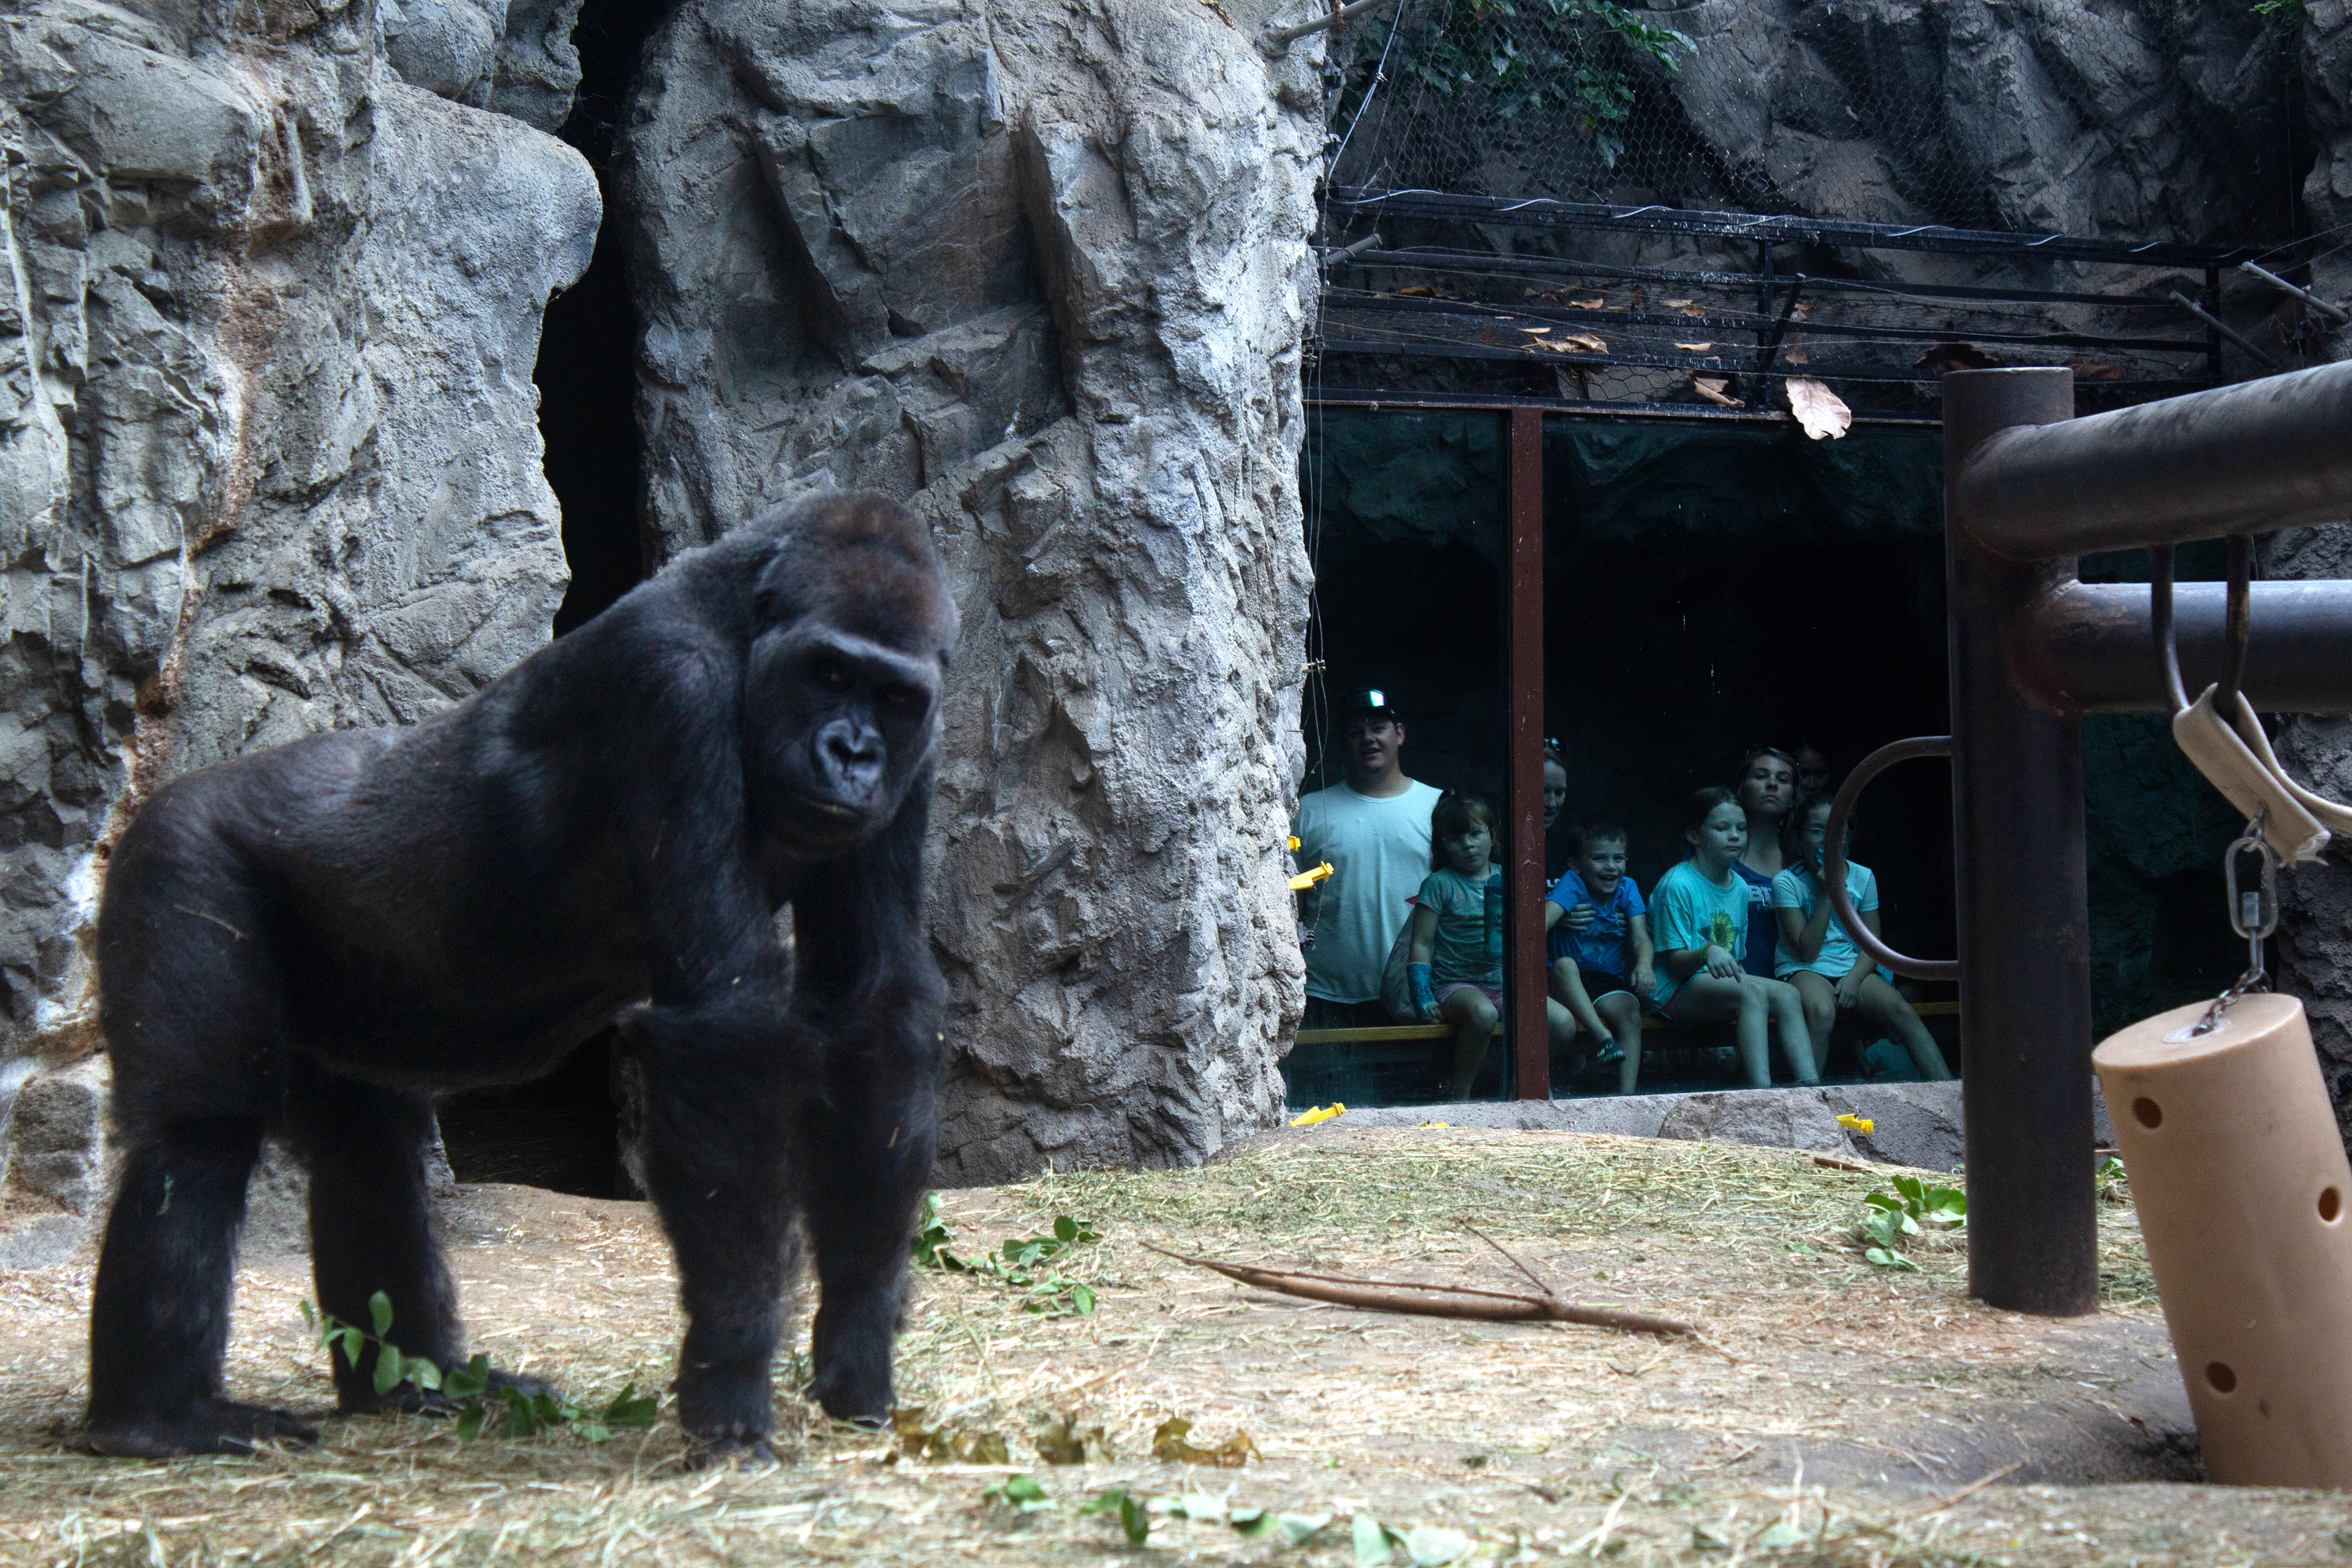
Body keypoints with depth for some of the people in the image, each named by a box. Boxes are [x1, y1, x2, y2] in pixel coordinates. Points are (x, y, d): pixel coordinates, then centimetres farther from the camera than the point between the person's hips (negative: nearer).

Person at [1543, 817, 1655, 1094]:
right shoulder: (1572, 884, -9)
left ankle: (1626, 1095, -28)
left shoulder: (1627, 889, 3)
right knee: (1564, 965, -35)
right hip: (1572, 981, -3)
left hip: (1611, 982, 3)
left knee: (1630, 1013, -26)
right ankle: (1604, 1037, -41)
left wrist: (1644, 966, -28)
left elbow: (1641, 939, -5)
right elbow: (1545, 919, -26)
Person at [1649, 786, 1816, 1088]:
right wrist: (1707, 953, -34)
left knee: (1787, 995, -19)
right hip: (1678, 992, -8)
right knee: (1753, 990, -33)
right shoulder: (1677, 885, -11)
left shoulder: (1739, 887, 14)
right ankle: (1763, 1093, -44)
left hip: (1726, 985, 8)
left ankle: (1811, 1085, -29)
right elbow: (1675, 963, -14)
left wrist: (1736, 968, -3)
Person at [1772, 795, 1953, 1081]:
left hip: (1853, 969, 4)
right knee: (1822, 1012, -38)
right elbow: (1807, 951, -10)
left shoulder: (1862, 877, 10)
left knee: (1901, 1010, -25)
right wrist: (1828, 893, -13)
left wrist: (1853, 978, -13)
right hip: (1805, 971, -3)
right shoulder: (1787, 882, -3)